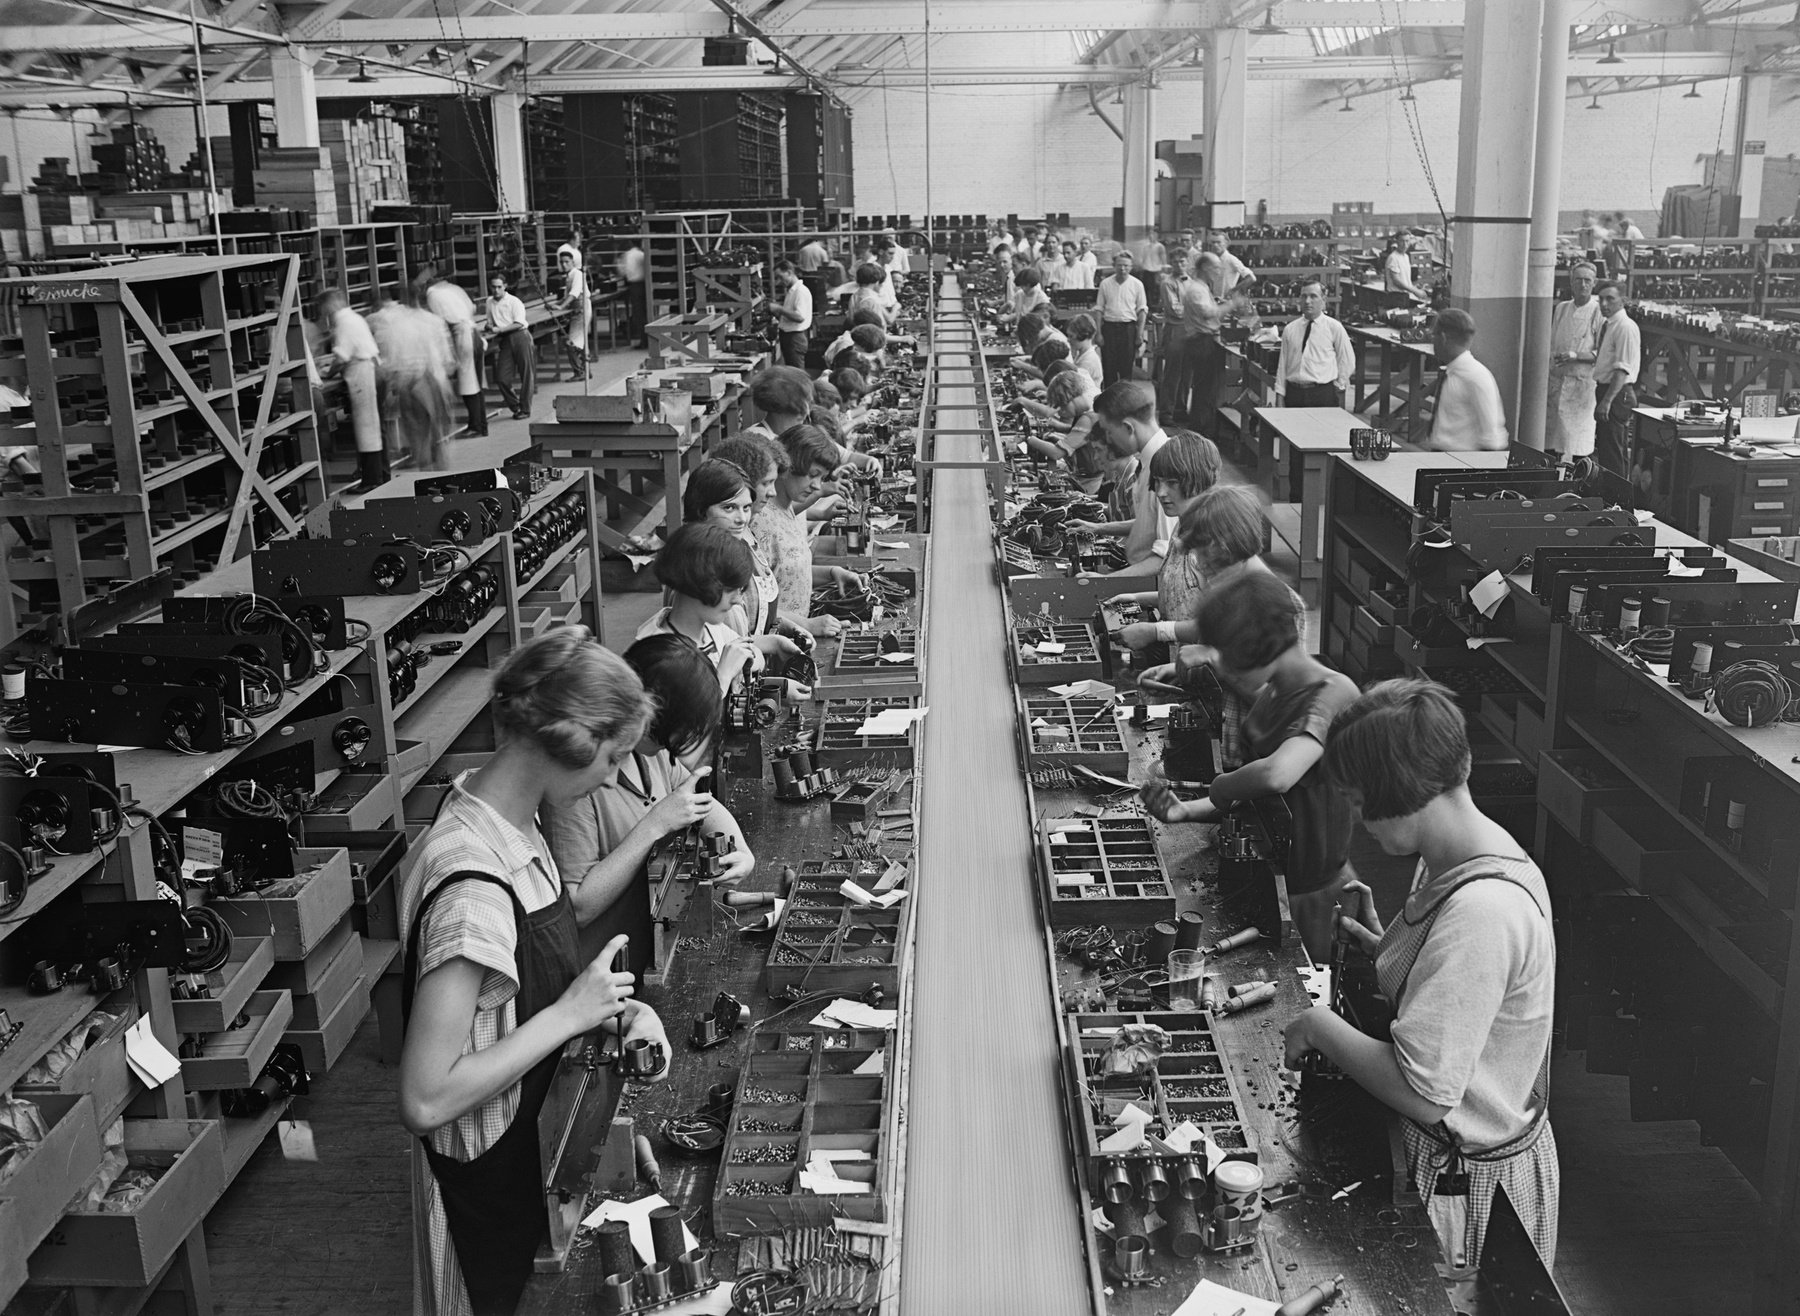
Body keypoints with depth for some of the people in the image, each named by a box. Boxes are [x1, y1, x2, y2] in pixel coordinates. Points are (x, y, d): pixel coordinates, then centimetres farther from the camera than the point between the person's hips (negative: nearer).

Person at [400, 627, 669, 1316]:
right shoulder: (472, 887, -34)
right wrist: (571, 1013, -27)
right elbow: (425, 1100, -31)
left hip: (529, 1137, 8)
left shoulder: (510, 820, -6)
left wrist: (615, 1004, -7)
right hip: (486, 1174, -8)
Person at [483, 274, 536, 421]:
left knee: (526, 374, -4)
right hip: (504, 341, 5)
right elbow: (491, 323, 21)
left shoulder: (514, 301, -4)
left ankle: (525, 409, 4)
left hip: (520, 336, -5)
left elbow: (519, 324, -12)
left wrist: (500, 329, -16)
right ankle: (515, 406, 12)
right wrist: (491, 327, -3)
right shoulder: (490, 302, 13)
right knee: (500, 377, -4)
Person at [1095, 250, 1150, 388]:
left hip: (1128, 327, -1)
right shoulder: (1105, 284, 4)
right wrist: (1098, 333, -1)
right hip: (1109, 326, 1)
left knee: (1127, 366, 1)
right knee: (1108, 367, 1)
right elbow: (1099, 309, 6)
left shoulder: (1137, 285, 3)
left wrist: (1140, 333, -3)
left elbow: (1142, 310, 5)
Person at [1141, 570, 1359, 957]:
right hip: (1266, 877, 8)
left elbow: (1277, 775, -43)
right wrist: (1185, 811, -9)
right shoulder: (1273, 691, 3)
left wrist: (1221, 787, -23)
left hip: (1308, 896, -8)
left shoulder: (1332, 694, -25)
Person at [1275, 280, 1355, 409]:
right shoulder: (1290, 329, 12)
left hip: (1323, 395, -3)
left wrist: (1338, 386, 6)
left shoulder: (1334, 327, 3)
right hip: (1293, 393, 3)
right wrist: (1280, 395, 4)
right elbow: (1283, 364, 11)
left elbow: (1347, 361, 9)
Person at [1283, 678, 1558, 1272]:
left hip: (1465, 1177, -9)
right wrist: (1379, 944, -1)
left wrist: (1320, 1026, -19)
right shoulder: (1452, 859, -3)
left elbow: (1424, 1095, -32)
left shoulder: (1482, 911, -33)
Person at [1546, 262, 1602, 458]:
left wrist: (1575, 356, -20)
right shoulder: (1561, 308, 10)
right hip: (1555, 380, 5)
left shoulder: (1598, 312, -6)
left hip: (1581, 383, -5)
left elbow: (1603, 353, -8)